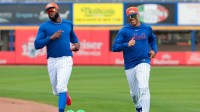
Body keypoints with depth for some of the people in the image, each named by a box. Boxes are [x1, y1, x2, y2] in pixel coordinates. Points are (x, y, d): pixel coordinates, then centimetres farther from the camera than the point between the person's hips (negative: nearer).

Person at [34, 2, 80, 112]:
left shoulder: (68, 24, 10)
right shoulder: (44, 27, 1)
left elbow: (72, 35, 31)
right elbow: (37, 45, -7)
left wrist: (77, 43, 9)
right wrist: (51, 37, -17)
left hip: (66, 60, -1)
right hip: (52, 61, 1)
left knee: (61, 87, -17)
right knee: (56, 91, 12)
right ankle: (65, 94, 47)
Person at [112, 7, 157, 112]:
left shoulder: (147, 28, 6)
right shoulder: (124, 31, -3)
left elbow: (152, 39, 28)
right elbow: (114, 47, -9)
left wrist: (154, 50, 10)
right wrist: (127, 45, -25)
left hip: (143, 63, -1)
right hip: (130, 65, 1)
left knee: (143, 88, -22)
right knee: (134, 93, 11)